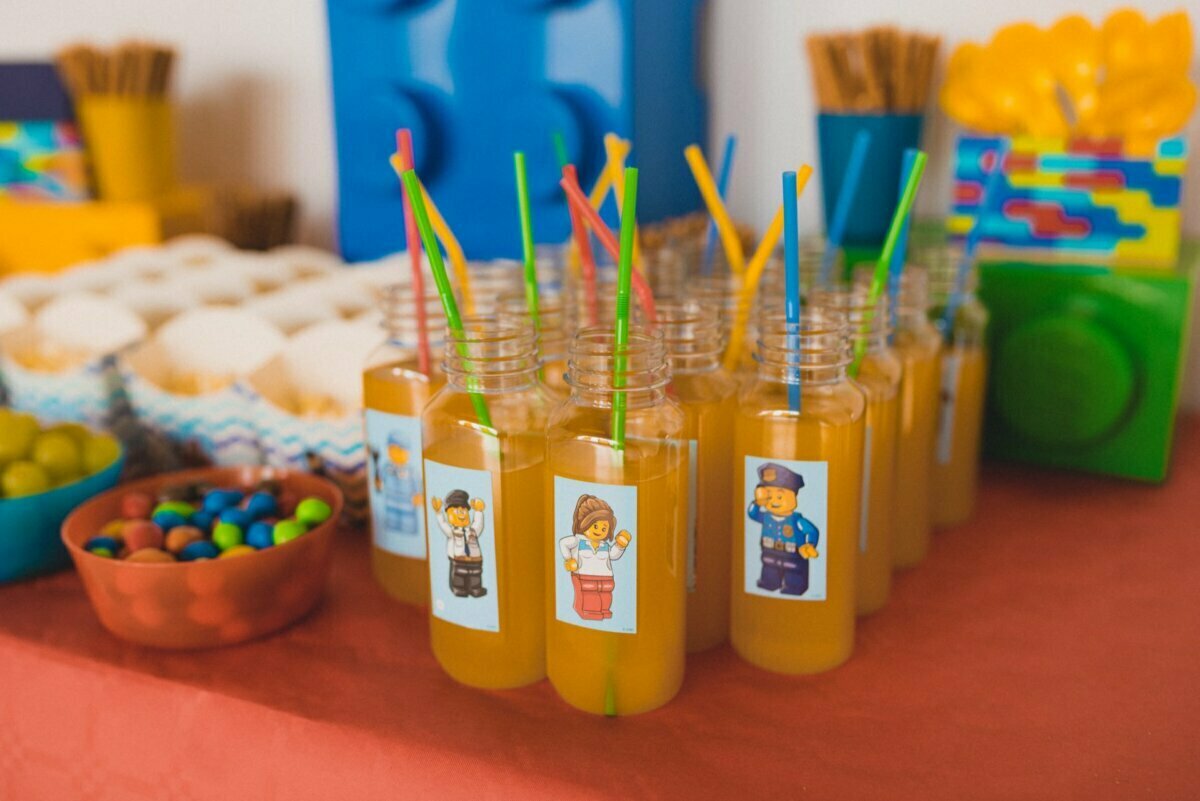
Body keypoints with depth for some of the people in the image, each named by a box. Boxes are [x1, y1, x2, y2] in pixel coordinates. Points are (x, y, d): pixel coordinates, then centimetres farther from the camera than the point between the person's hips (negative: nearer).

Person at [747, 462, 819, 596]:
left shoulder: (796, 520, -26)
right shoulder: (766, 517, -8)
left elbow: (813, 531, -22)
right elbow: (752, 513, 10)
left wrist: (810, 545, -35)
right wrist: (757, 503, -5)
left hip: (793, 561, -6)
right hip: (771, 559, 6)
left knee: (792, 589, 7)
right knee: (767, 584, 22)